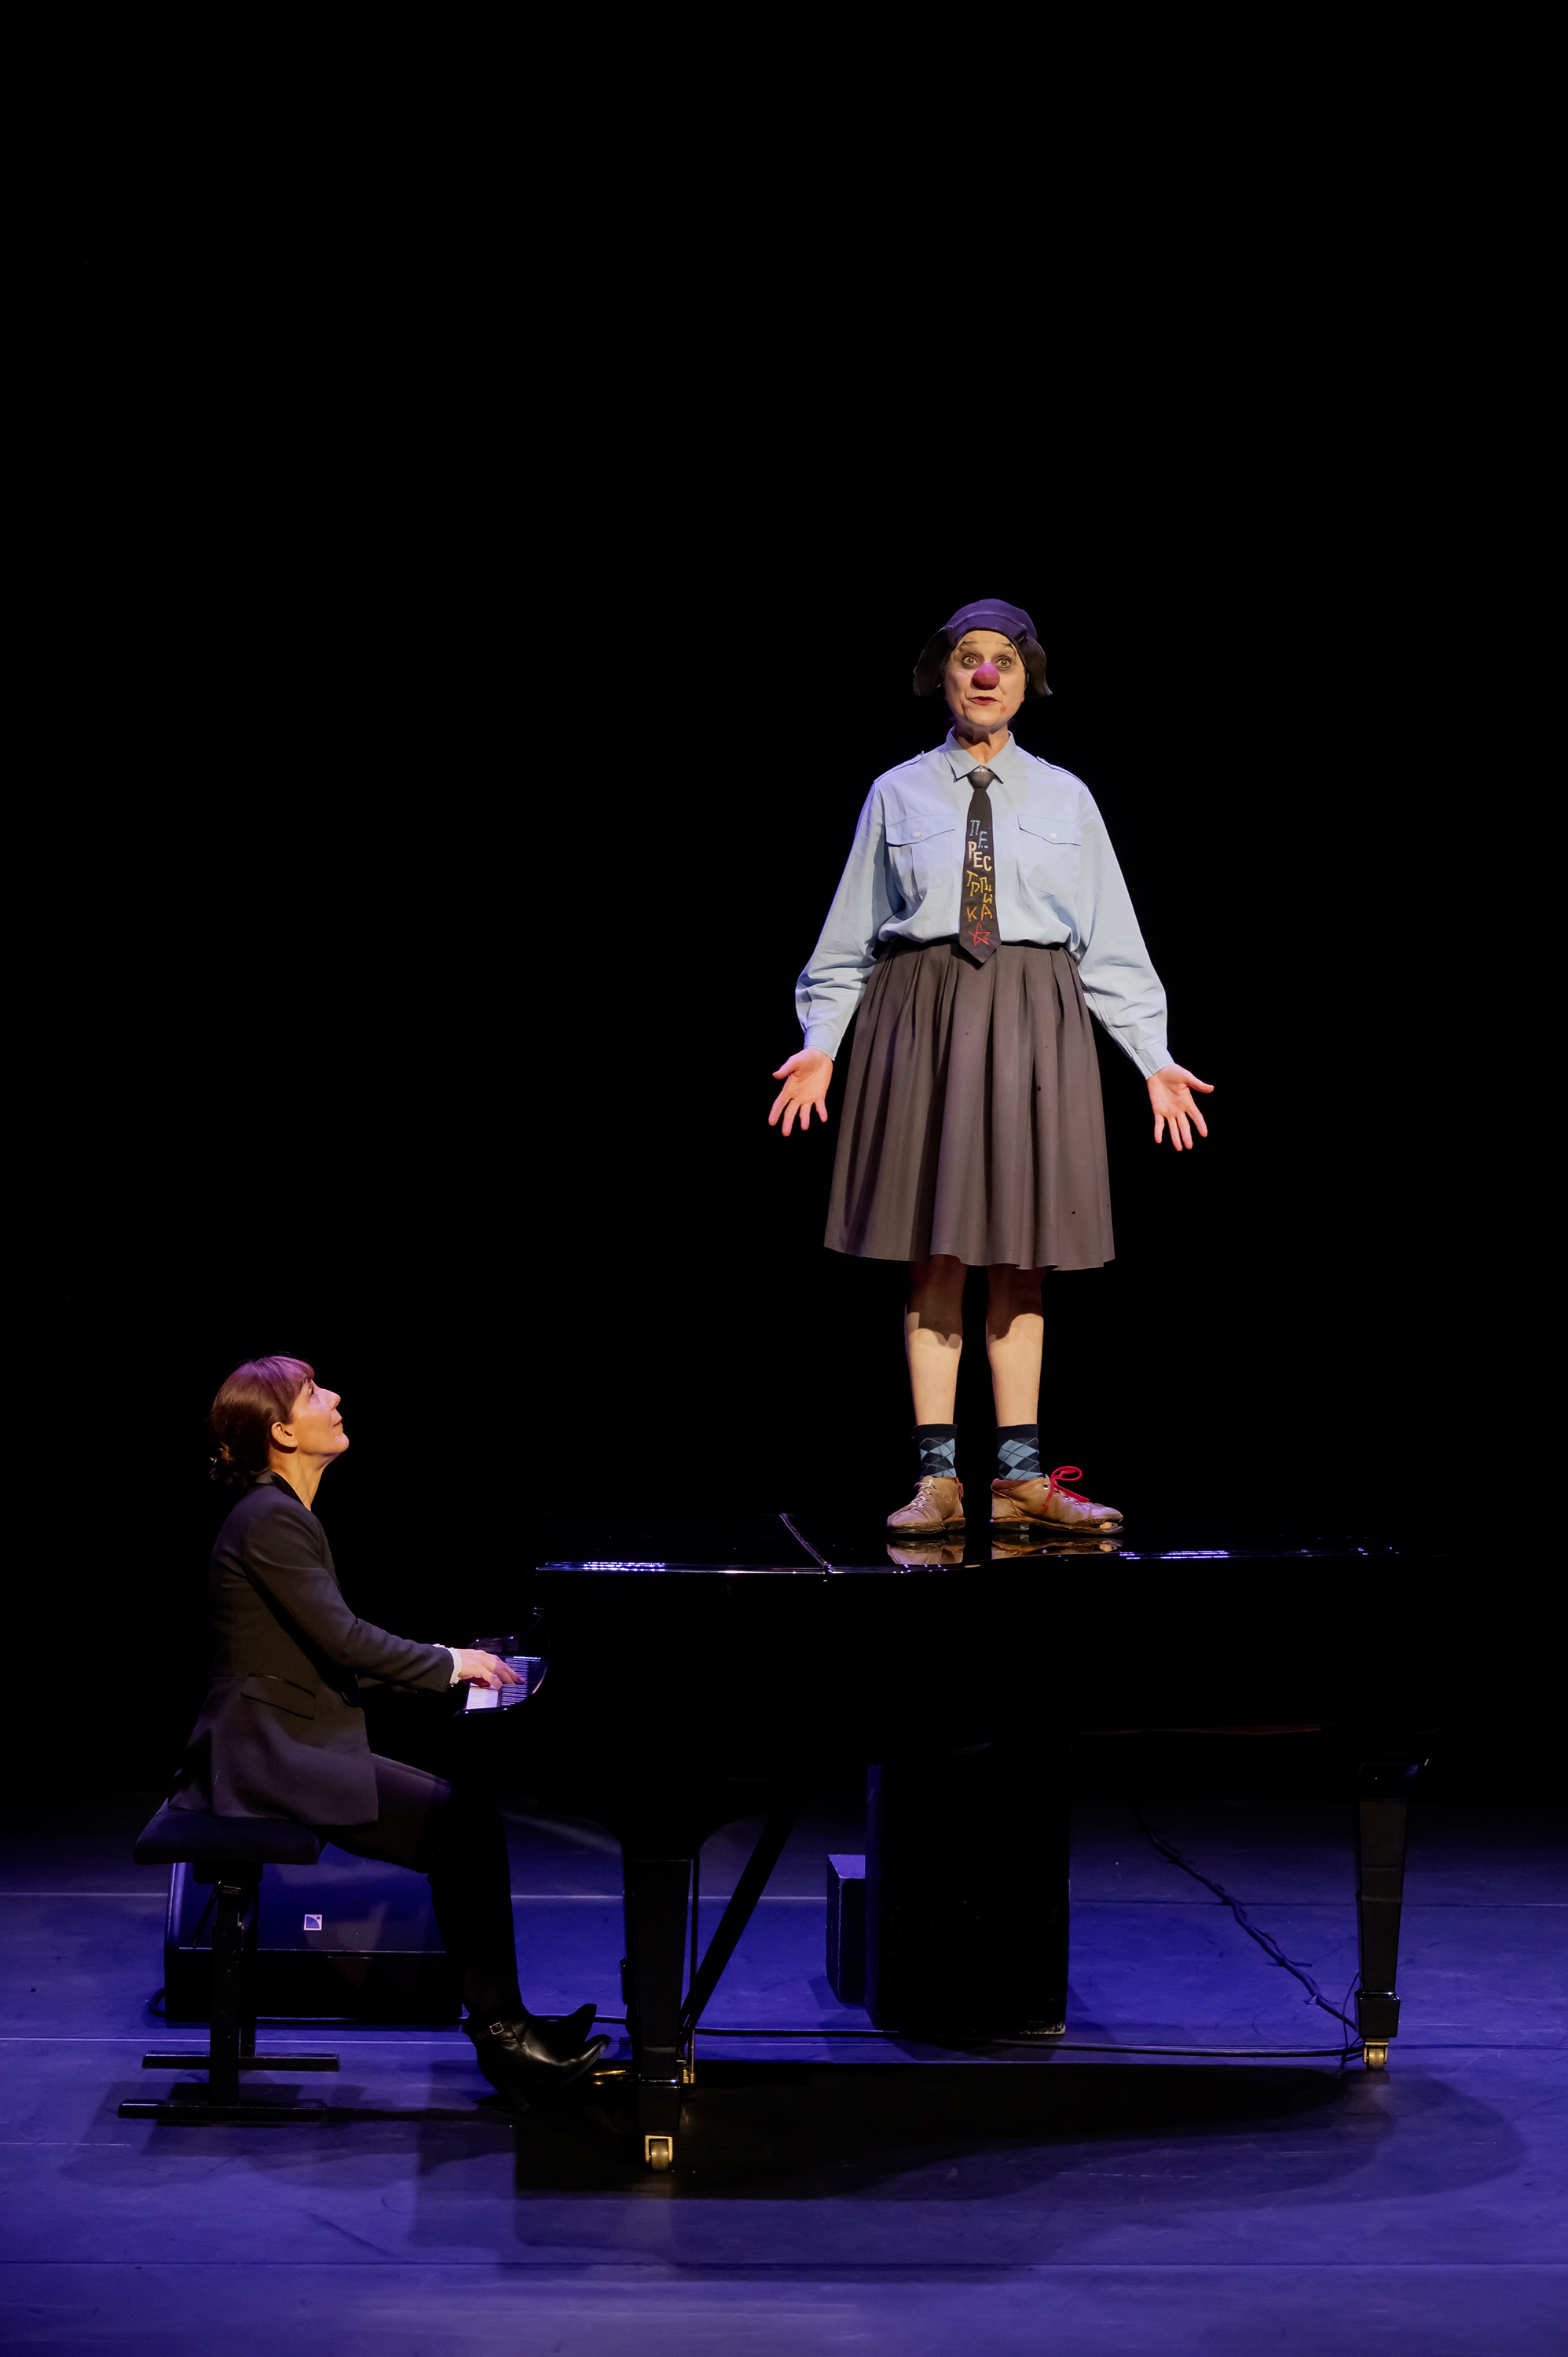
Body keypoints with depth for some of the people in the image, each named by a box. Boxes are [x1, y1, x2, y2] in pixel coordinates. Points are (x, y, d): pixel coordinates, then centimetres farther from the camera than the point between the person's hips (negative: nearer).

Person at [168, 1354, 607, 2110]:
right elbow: (340, 1640, -21)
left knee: (468, 1816, -1)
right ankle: (499, 2032, -10)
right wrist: (448, 1663, -9)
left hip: (294, 1743, 10)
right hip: (273, 1756, -10)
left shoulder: (281, 1513, 16)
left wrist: (439, 1662, 9)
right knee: (466, 1827, -17)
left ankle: (503, 2023, -2)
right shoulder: (270, 1519, -16)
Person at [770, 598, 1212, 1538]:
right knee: (934, 1255, -1)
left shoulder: (1065, 799, 8)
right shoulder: (897, 795, 6)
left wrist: (1156, 1059, 2)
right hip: (922, 1020, -1)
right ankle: (939, 1479, 1)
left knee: (1021, 1256, 3)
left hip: (1033, 1029, 1)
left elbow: (1111, 941, 7)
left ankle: (1021, 1477, 7)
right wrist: (821, 1043, -4)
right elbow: (850, 936, 7)